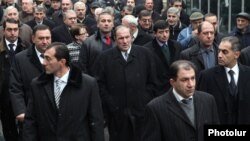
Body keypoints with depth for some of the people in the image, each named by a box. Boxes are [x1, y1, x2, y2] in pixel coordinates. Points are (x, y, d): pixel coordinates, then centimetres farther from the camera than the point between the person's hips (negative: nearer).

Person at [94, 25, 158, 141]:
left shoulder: (145, 54, 4)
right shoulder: (105, 57, 2)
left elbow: (152, 82, 6)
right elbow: (100, 84, 0)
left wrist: (145, 102, -1)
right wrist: (110, 104, -6)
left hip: (141, 111, 1)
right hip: (116, 112, 0)